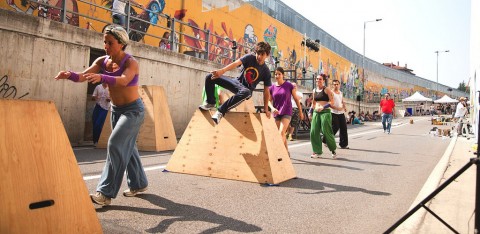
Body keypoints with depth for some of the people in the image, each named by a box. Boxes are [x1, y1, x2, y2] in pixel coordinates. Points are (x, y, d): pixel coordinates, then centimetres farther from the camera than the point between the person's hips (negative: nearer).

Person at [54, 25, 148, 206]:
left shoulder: (131, 62, -18)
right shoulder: (102, 61, -2)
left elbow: (123, 80, -38)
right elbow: (83, 76, -14)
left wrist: (101, 77, -54)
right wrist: (69, 75, -35)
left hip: (133, 110, -7)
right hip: (116, 109, 7)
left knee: (115, 144, -18)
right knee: (127, 147, 14)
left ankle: (106, 193, -11)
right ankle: (138, 184, 31)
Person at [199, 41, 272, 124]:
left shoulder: (266, 72, -8)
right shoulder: (250, 58, -8)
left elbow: (266, 91, -4)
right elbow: (236, 63, -25)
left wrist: (266, 109, -6)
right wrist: (222, 70, -43)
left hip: (246, 89, -2)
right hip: (237, 82, 3)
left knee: (247, 93, -44)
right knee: (210, 77, -12)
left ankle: (221, 111, -34)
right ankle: (210, 102, 8)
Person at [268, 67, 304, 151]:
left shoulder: (289, 85, -5)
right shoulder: (272, 87, 2)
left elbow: (296, 98, 3)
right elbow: (269, 100, 8)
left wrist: (300, 112, 7)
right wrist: (272, 108, -14)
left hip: (287, 112, -4)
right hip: (276, 113, 4)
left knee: (281, 132, -17)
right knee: (282, 134, 13)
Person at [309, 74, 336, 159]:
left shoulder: (326, 89, -3)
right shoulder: (314, 90, 14)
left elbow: (332, 102, -8)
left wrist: (323, 107, -19)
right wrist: (310, 112, 17)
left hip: (325, 112, -5)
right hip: (316, 113, 6)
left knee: (326, 132, -5)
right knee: (314, 132, -3)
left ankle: (333, 150, 16)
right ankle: (317, 152, 7)